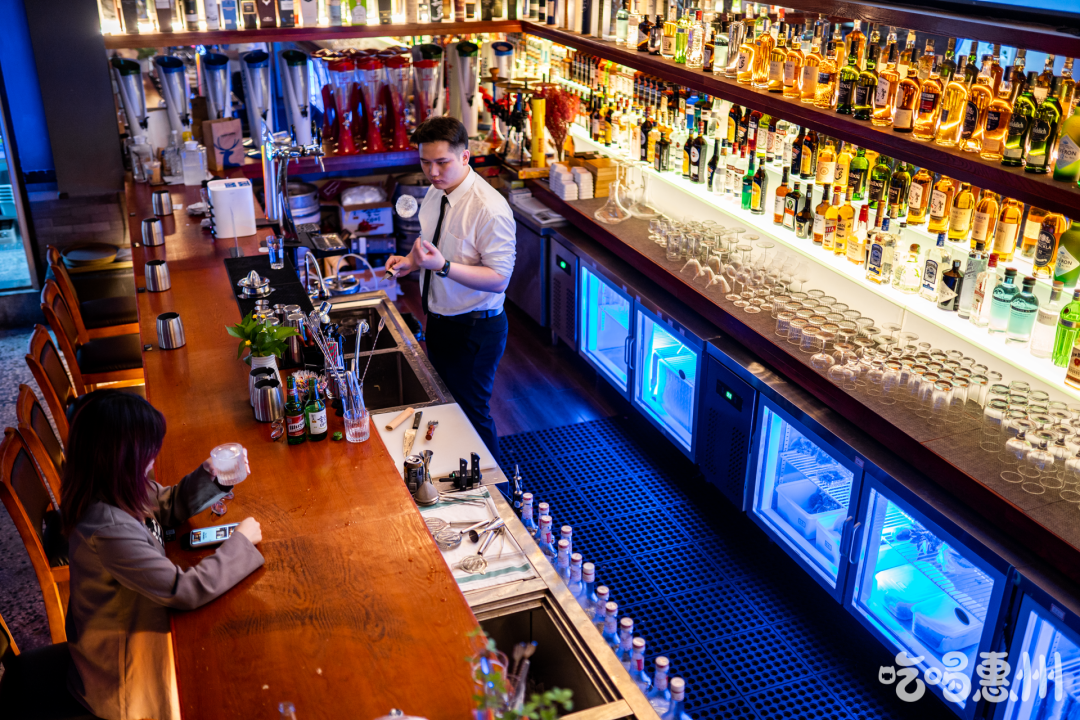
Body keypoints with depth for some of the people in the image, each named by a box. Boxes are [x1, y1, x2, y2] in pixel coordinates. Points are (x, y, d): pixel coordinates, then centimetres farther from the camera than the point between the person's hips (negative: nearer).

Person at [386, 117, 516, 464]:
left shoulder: (490, 209, -26)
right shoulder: (435, 193, 1)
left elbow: (499, 279, -28)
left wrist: (442, 266, -38)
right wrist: (412, 261, -3)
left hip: (475, 329, -8)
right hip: (438, 319, 9)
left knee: (471, 413, 5)